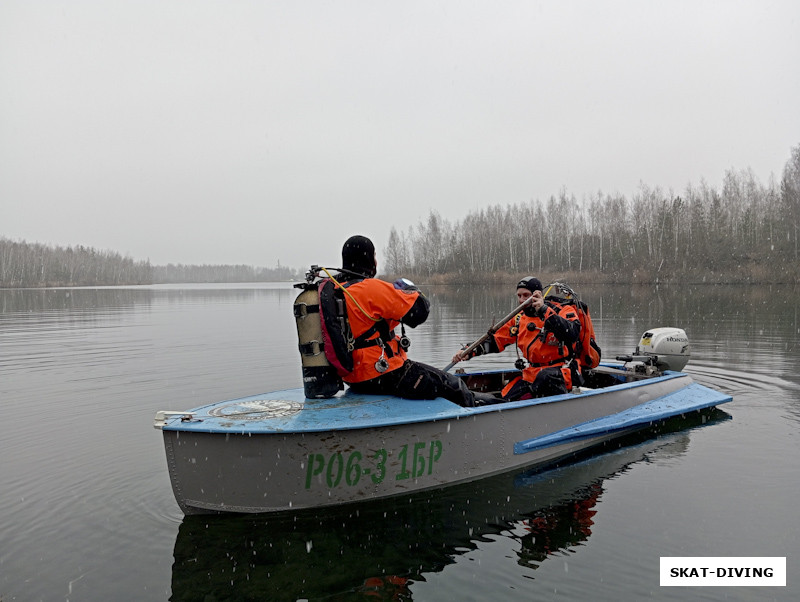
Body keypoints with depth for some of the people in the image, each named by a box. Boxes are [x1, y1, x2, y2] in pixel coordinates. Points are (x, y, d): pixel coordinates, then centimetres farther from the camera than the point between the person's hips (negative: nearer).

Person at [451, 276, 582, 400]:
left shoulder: (563, 311, -8)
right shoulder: (520, 319, 10)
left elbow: (572, 334, -29)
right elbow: (496, 340, 10)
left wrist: (544, 310, -33)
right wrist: (470, 352, -4)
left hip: (563, 371, -5)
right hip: (532, 372, 6)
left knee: (546, 377, -38)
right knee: (507, 398, -11)